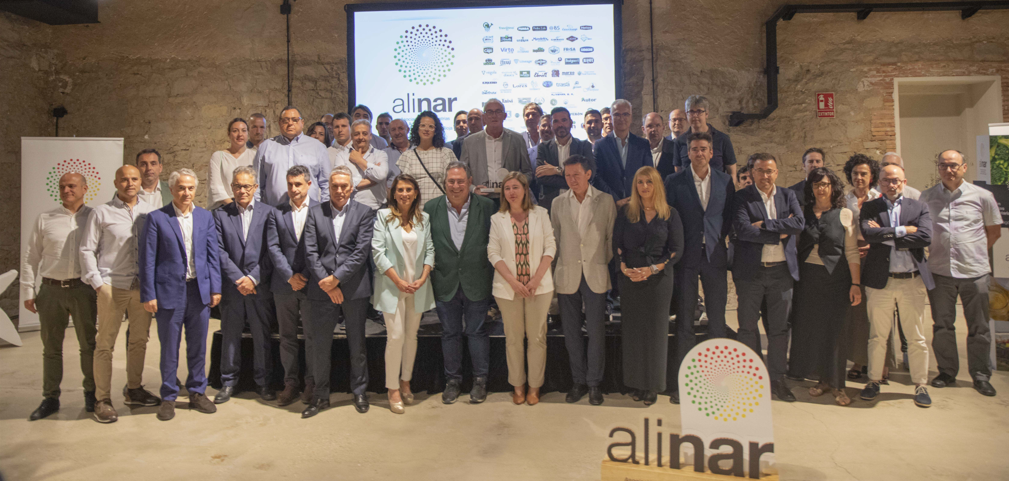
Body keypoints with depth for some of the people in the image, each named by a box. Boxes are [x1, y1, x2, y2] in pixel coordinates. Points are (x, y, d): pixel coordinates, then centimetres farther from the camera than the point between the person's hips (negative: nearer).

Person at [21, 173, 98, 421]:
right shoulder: (45, 219, 7)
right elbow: (31, 258, 10)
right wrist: (28, 291, 5)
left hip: (83, 289, -2)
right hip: (51, 291, 2)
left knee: (88, 345, 5)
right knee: (51, 347, 9)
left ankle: (91, 394, 17)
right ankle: (50, 398, 19)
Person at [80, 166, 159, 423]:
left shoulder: (149, 212, 8)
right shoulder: (102, 213, 1)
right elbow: (87, 250, 2)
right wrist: (97, 283, -5)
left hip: (143, 286, 3)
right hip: (112, 286, -3)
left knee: (140, 340, 11)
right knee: (105, 343, 1)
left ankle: (134, 390, 25)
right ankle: (103, 400, 9)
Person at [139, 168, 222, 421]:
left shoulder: (205, 217, 8)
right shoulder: (156, 218, -2)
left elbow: (213, 255, 8)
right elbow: (147, 259, -4)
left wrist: (215, 288, 2)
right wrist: (148, 295, -7)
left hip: (200, 291, 3)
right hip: (170, 292, -3)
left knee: (198, 346, 11)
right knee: (169, 348, 7)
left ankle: (197, 392, 25)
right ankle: (168, 397, 21)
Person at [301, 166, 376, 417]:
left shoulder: (364, 213, 2)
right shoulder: (315, 213, 7)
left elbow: (361, 251, -7)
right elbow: (310, 252, 0)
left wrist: (336, 278, -13)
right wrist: (325, 283, -9)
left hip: (354, 288, -1)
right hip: (322, 290, 1)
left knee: (357, 343, 10)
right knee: (318, 344, 6)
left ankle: (359, 392, 26)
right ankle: (320, 396, 22)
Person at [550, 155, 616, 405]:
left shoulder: (606, 201, 1)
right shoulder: (558, 203, 6)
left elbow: (612, 237, 5)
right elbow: (554, 239, 9)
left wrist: (606, 264, 0)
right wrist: (554, 270, 5)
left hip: (595, 274, -2)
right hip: (567, 275, 2)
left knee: (596, 330, 1)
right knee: (571, 331, 8)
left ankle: (594, 383, 15)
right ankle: (579, 380, 22)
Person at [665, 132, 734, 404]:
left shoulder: (725, 181, 7)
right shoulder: (675, 182, 0)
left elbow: (730, 216, 11)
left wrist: (719, 238, -1)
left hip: (715, 256, 2)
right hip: (686, 258, -2)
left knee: (717, 319, 7)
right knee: (684, 320, 3)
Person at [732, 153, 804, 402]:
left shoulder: (788, 196, 10)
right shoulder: (741, 197, -2)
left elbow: (799, 223, -7)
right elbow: (743, 230, -17)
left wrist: (765, 224, -14)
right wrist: (780, 233, -13)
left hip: (782, 270, 3)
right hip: (750, 271, -3)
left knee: (780, 328, 8)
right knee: (747, 327, 5)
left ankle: (777, 379, 21)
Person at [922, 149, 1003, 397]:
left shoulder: (982, 196, 2)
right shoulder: (927, 197, 3)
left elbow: (994, 230, 12)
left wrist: (976, 253, 8)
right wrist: (934, 253, 6)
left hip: (975, 272, -1)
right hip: (939, 271, 1)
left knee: (978, 328, 6)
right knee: (942, 325, 7)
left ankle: (980, 375, 20)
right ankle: (947, 372, 21)